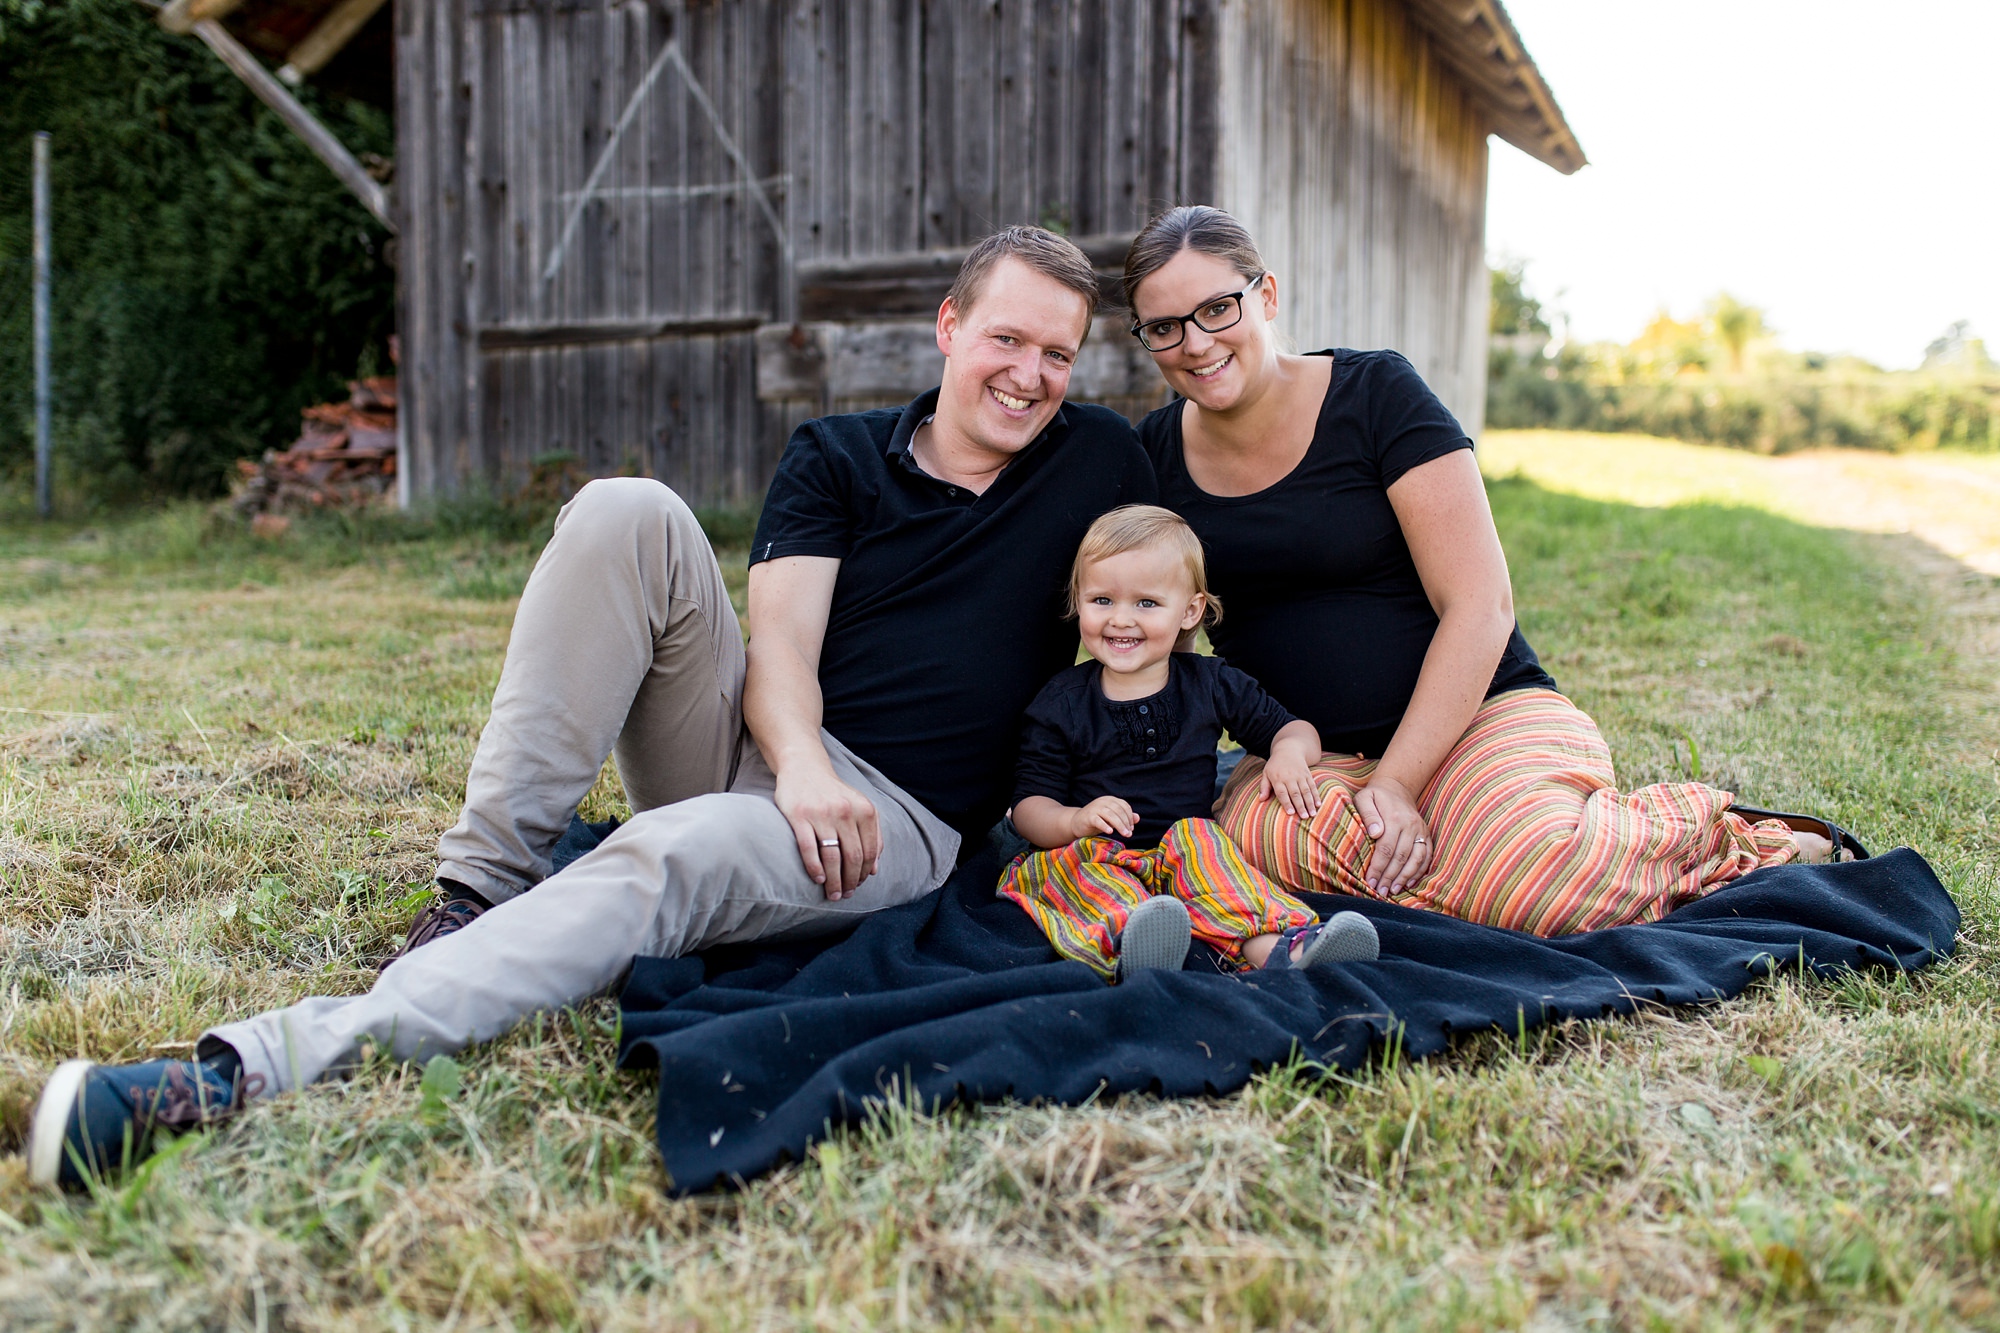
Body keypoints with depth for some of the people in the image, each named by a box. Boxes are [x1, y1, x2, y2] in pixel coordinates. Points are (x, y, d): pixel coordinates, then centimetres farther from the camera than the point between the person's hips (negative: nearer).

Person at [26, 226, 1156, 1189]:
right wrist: (801, 762, -25)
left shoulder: (1101, 461, 8)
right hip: (760, 747, 3)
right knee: (625, 512, -21)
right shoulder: (837, 457, 8)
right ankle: (488, 884, -23)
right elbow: (781, 637, -5)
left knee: (674, 855, -37)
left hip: (897, 826, -2)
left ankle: (268, 1063, -46)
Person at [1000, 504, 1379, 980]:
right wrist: (1076, 820, -22)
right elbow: (1030, 804, 0)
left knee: (1196, 836, -30)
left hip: (1186, 852, 1)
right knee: (1085, 855, -33)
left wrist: (1290, 751, -5)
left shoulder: (1212, 685, 10)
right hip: (1091, 855, -1)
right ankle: (1130, 946, -64)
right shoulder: (1061, 704, 4)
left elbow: (1290, 726, 20)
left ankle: (1277, 946, -53)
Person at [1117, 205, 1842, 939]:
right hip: (1311, 757, 4)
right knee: (1264, 835, -34)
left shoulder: (1375, 393, -7)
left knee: (1537, 889, -34)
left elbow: (1480, 606, -12)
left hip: (1482, 717, -3)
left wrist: (1395, 782, -19)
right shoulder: (1154, 453, 5)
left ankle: (1708, 834, 1)